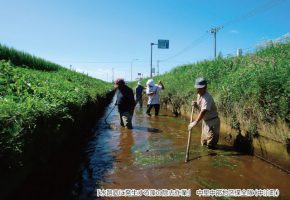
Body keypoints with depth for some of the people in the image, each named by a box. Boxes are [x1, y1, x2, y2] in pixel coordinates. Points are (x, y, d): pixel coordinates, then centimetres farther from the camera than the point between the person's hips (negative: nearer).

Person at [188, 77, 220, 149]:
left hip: (212, 121, -9)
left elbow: (203, 112, -35)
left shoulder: (207, 98, -25)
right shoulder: (199, 95, 2)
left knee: (210, 144, -5)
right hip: (205, 121, 9)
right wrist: (195, 105, -10)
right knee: (203, 143, 19)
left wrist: (195, 122, -43)